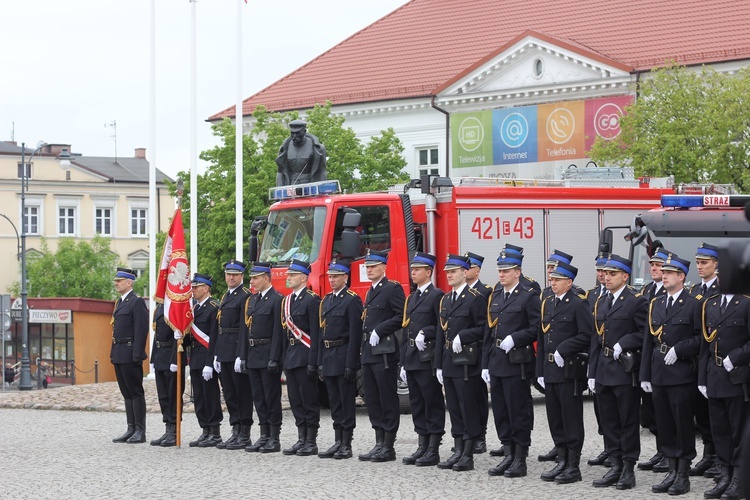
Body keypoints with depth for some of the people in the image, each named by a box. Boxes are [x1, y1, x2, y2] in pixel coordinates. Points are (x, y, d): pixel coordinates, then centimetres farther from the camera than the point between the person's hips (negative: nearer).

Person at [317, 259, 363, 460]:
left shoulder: (352, 300, -9)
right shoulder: (326, 300, 15)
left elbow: (355, 334, -14)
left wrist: (351, 364, -19)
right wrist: (320, 361, 12)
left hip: (344, 357, -8)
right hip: (329, 358, 8)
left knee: (347, 402, -2)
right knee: (335, 402, 11)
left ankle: (347, 445, 2)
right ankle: (338, 442, 16)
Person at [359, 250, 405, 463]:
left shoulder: (393, 289, -8)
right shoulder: (371, 292, 19)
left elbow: (401, 316, -18)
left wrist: (379, 331, -18)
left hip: (384, 352, -9)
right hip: (369, 353, 9)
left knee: (388, 399, -4)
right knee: (373, 400, 10)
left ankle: (388, 447, -1)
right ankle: (379, 444, 15)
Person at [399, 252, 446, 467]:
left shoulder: (437, 296, -7)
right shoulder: (411, 298, 18)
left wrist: (425, 334, -19)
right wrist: (403, 362, 17)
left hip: (428, 359, -8)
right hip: (412, 359, 8)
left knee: (433, 403, -3)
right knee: (417, 403, 10)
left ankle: (433, 451, -1)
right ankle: (422, 447, 16)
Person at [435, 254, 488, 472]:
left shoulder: (475, 298, -7)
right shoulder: (445, 300, 16)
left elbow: (483, 329, -11)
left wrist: (462, 336, -20)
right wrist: (438, 365, 13)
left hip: (467, 363, -8)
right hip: (449, 363, 8)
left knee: (469, 410, -4)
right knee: (455, 410, 11)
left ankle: (468, 456, 0)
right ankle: (458, 452, 16)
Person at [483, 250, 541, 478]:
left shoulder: (529, 296, -6)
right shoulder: (495, 296, 14)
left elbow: (536, 328, -12)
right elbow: (489, 332, 15)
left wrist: (514, 338, -21)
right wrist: (485, 364, 12)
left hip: (517, 364, -7)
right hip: (496, 363, 7)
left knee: (519, 412, -2)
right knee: (500, 412, 10)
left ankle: (520, 460, 5)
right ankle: (508, 456, 19)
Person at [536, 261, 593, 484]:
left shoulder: (578, 304, -8)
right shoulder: (546, 303, 14)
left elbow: (587, 335, -15)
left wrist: (563, 350, -17)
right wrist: (540, 371, 13)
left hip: (569, 371, -7)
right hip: (550, 371, 7)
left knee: (571, 419, -1)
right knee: (555, 419, 11)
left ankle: (573, 466, 4)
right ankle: (562, 461, 19)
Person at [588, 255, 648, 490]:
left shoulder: (637, 302, -6)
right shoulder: (600, 303, 14)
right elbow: (596, 339, 14)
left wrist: (623, 343, -20)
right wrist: (592, 373, 10)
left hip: (626, 371, -7)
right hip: (603, 371, 7)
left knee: (628, 422, 0)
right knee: (609, 422, 10)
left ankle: (628, 469, 6)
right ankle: (616, 466, 17)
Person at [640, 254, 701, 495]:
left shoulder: (693, 305, -5)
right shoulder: (655, 305, 13)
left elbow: (701, 338, -10)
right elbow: (648, 342, 12)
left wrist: (678, 350, -17)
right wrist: (645, 375, 8)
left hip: (681, 375, -6)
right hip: (659, 375, 6)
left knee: (683, 425, 0)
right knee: (665, 426, 10)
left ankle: (683, 475, 7)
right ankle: (672, 472, 18)